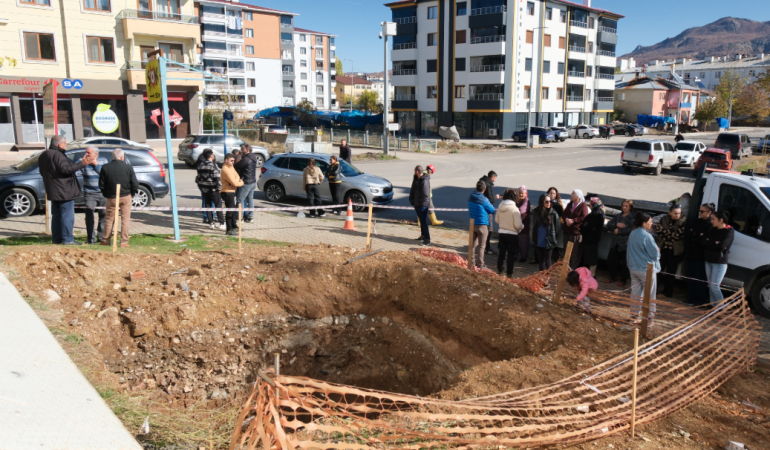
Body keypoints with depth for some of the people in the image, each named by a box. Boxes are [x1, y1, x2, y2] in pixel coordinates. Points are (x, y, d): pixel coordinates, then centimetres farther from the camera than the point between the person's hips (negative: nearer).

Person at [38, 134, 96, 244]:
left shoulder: (43, 155, 16)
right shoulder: (57, 155, -17)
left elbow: (43, 172, 24)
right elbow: (66, 169, -28)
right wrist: (82, 163, -32)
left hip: (53, 191, 10)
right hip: (64, 191, -10)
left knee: (56, 215, 14)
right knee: (67, 215, -6)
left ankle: (56, 238, 18)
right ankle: (67, 239, -7)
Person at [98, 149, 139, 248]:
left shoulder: (105, 168, -5)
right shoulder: (128, 167, -8)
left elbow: (101, 185, 0)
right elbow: (135, 185, -7)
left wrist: (106, 194, 15)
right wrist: (132, 193, 10)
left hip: (111, 198, 1)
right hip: (126, 197, -1)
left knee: (109, 219, 14)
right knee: (125, 219, 5)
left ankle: (105, 240, 23)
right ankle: (124, 241, 4)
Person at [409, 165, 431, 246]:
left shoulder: (425, 181, -21)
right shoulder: (416, 179, 7)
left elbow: (425, 195, -23)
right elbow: (413, 190, 13)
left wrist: (422, 203, -18)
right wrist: (412, 201, 8)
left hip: (423, 205, -9)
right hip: (417, 204, 9)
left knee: (423, 222, -8)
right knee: (421, 220, 21)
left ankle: (427, 239, -4)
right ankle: (423, 235, 35)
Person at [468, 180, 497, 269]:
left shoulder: (471, 197, -1)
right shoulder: (484, 200, -20)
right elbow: (492, 210, -7)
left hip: (472, 224, 6)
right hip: (482, 224, -6)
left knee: (473, 244, 15)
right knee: (481, 246, 5)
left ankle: (472, 262, 22)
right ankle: (480, 265, 10)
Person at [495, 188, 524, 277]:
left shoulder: (500, 207, -3)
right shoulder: (515, 209, -21)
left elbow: (496, 219, 8)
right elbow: (518, 225, -20)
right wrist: (522, 227, 0)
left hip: (501, 232, 5)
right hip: (512, 234, -5)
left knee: (501, 252, 16)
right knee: (511, 255, 6)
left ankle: (499, 271, 23)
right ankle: (509, 273, 10)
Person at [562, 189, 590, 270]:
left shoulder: (583, 205, -7)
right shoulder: (570, 204, 15)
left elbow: (584, 217, -15)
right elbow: (563, 214, 10)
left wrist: (573, 220, -18)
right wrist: (566, 219, -11)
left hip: (577, 232, -7)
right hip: (567, 231, 7)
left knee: (575, 253, -2)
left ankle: (573, 269, 5)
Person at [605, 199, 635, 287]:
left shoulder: (632, 217, -8)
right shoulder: (618, 216, 12)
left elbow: (631, 230, -19)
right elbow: (608, 225, 4)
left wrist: (619, 231, -13)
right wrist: (617, 224, -13)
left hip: (625, 244, -6)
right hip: (615, 243, 6)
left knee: (623, 263, 1)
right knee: (611, 260, 10)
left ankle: (623, 280, 16)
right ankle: (612, 277, 27)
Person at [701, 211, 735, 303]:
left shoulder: (729, 231, -10)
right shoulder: (713, 230, 9)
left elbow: (721, 245, -24)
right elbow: (702, 241, -2)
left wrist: (709, 243, -12)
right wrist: (714, 243, -14)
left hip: (720, 262, -7)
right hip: (708, 261, 7)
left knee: (714, 286, -7)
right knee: (710, 285, 11)